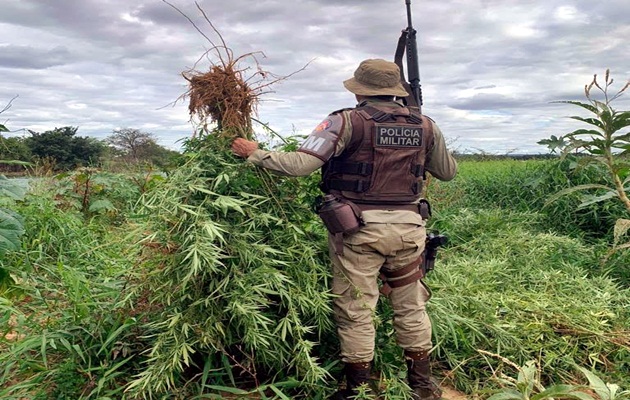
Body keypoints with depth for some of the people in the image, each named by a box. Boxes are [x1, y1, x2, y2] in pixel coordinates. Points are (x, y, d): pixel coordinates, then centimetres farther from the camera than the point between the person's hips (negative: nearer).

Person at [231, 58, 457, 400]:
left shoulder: (348, 122, -9)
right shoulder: (425, 126, 6)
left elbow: (299, 164, -16)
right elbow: (448, 172, 18)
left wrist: (254, 153, -1)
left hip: (359, 230, -4)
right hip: (408, 228, 5)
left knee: (356, 312, 8)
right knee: (410, 307, 19)